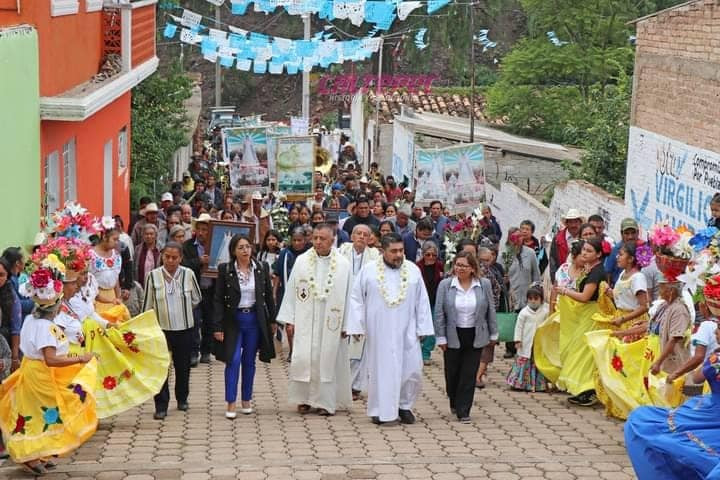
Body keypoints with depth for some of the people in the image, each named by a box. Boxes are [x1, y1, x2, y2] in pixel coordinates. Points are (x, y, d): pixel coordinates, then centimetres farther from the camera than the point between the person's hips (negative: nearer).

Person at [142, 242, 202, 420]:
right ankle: (161, 406, 4)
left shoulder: (188, 274, -7)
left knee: (183, 366, 15)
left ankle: (182, 399, 35)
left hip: (184, 328, 1)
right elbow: (147, 304, 1)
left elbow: (196, 299, 11)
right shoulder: (153, 276, -8)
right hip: (161, 328, -1)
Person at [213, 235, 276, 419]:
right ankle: (231, 404, -6)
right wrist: (218, 326, -9)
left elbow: (268, 295, 10)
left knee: (249, 362, 10)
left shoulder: (261, 268, 1)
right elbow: (219, 300, -4)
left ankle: (246, 400, 21)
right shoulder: (225, 270, -6)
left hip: (254, 320, 3)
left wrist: (272, 320, 11)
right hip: (233, 320, -2)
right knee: (233, 360, -10)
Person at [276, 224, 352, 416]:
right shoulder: (301, 261, 2)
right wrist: (289, 319, 1)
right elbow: (291, 291, 5)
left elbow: (349, 295, -1)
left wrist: (347, 324, -4)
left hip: (330, 322, -1)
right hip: (305, 321, 1)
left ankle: (325, 401, 12)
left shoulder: (343, 264, -2)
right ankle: (304, 398, 10)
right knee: (303, 358, -3)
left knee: (327, 359, 3)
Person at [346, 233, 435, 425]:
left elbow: (422, 301, 7)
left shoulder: (413, 270, 4)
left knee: (412, 369, 0)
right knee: (380, 370, 3)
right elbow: (356, 299, 1)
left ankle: (404, 405, 19)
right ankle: (379, 410, 14)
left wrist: (422, 328, 2)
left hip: (406, 332, 2)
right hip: (378, 333, -2)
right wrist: (356, 326, -5)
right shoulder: (368, 271, -1)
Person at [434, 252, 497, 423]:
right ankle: (454, 403, 35)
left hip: (475, 336, 0)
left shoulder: (484, 285, -1)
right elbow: (439, 313, -3)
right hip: (453, 337, 0)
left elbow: (491, 310, 6)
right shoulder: (445, 285, -4)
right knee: (452, 373, 9)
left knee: (469, 375, 0)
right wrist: (441, 337, -5)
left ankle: (463, 411, 7)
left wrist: (493, 333, 7)